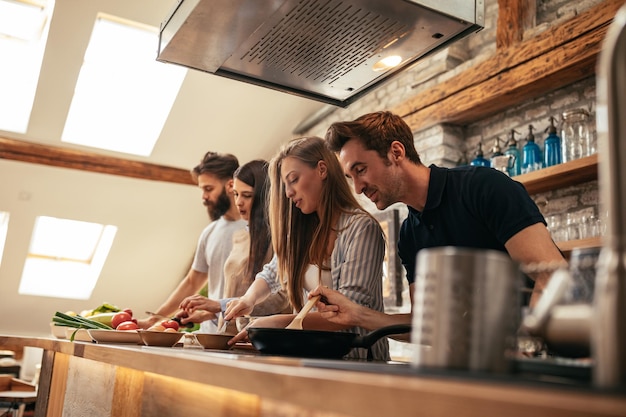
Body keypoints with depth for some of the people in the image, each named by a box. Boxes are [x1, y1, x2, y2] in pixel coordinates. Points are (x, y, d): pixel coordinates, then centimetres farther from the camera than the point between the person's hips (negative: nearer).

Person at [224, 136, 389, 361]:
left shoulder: (361, 227, -10)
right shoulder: (302, 232, 10)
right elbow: (271, 275, 25)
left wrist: (281, 322, -26)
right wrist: (249, 299, 4)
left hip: (356, 359, -5)